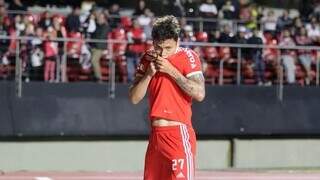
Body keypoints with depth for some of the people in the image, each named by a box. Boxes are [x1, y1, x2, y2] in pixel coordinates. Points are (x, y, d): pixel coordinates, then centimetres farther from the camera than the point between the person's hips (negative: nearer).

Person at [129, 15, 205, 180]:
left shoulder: (188, 57, -4)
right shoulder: (148, 59, 11)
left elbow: (199, 94, -16)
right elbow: (134, 98, 8)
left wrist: (171, 71, -16)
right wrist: (149, 74, -6)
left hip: (179, 134, -6)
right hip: (155, 134, 6)